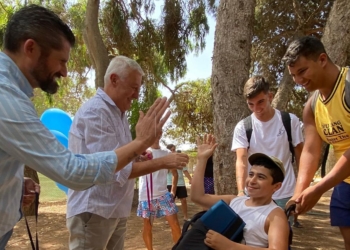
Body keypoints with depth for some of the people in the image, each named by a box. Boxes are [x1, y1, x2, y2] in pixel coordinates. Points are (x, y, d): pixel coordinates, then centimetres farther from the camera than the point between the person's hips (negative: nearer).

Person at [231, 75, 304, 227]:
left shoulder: (290, 121, -4)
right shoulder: (242, 127, -6)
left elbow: (300, 154, 4)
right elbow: (241, 160, -16)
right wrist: (241, 191, -30)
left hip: (285, 193, 0)